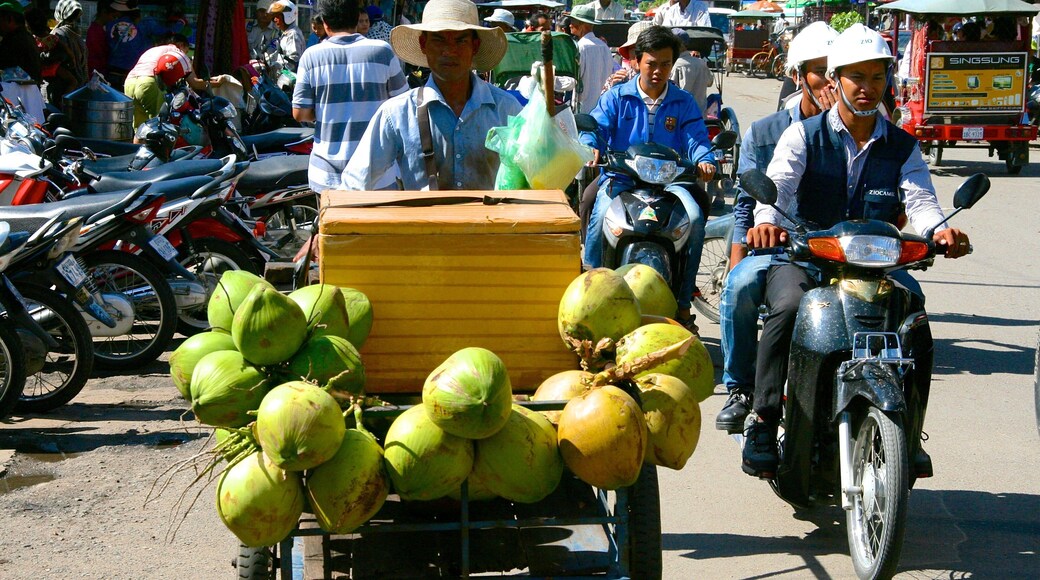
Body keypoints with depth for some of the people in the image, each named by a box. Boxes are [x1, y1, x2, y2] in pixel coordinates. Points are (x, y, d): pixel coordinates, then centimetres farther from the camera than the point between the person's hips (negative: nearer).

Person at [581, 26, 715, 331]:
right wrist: (590, 151, -25)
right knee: (601, 217, -34)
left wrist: (704, 161, -21)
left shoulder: (683, 102, 14)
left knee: (694, 217, -28)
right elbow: (596, 127, -1)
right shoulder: (616, 97, 11)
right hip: (620, 179, -1)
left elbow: (696, 138, 3)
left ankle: (682, 302, -15)